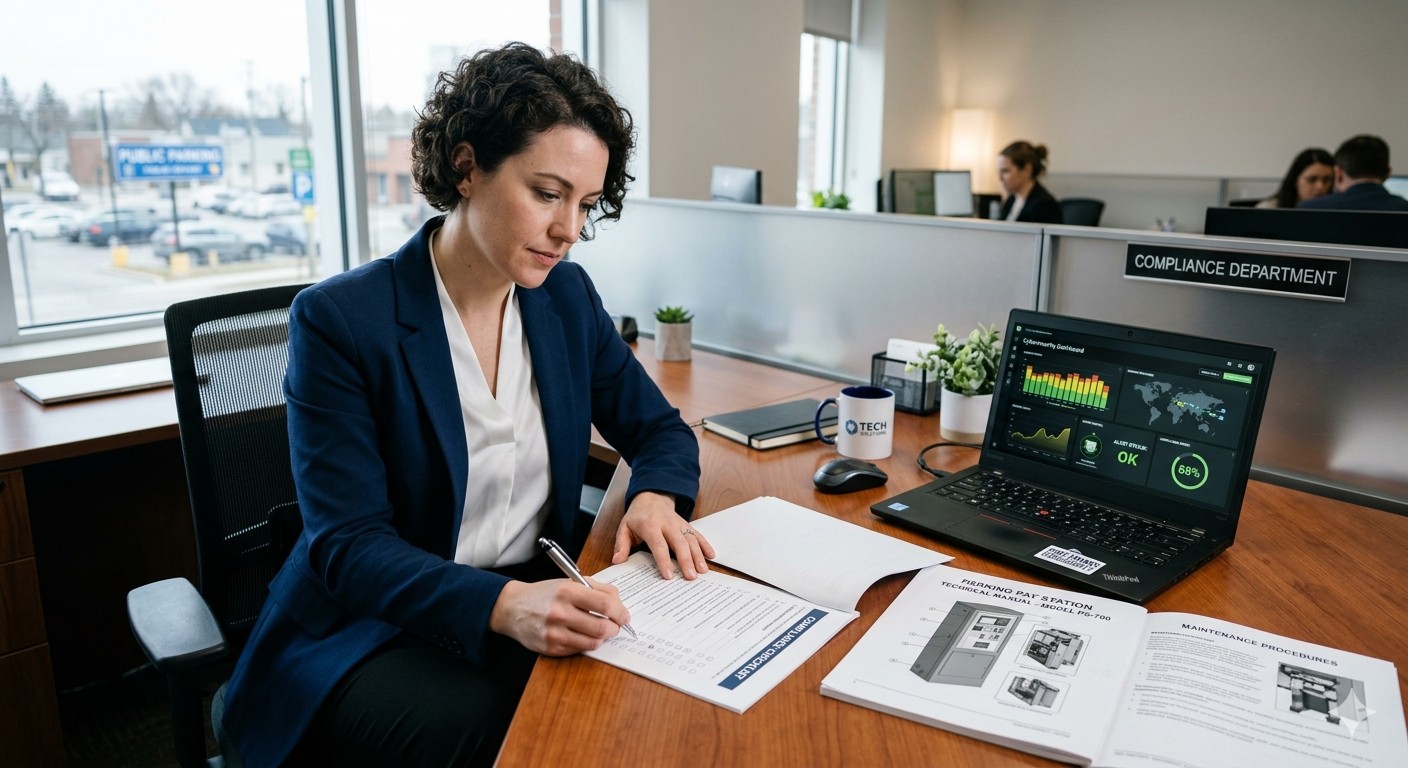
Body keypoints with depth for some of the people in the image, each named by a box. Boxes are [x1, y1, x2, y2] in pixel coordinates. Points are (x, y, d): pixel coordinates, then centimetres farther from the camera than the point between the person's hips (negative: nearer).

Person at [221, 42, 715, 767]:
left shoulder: (568, 297, 2)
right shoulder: (340, 319, -13)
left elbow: (660, 430, 11)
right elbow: (348, 546, -16)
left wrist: (654, 497, -14)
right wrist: (505, 606, -34)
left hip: (541, 597, 5)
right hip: (376, 625, -4)